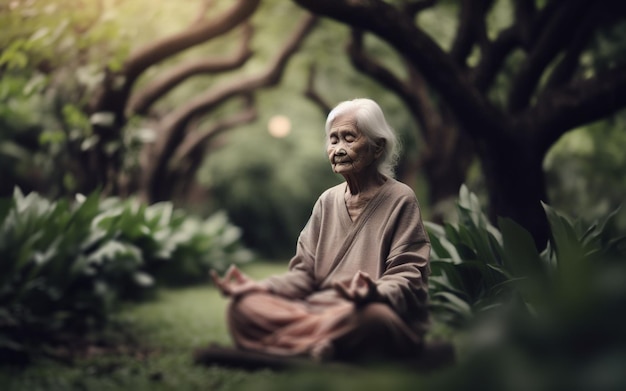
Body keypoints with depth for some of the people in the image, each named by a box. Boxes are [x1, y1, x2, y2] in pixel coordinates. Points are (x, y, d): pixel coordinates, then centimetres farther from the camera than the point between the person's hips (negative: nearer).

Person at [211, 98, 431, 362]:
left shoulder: (400, 200, 4)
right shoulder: (327, 201, 21)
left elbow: (408, 277, -6)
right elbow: (304, 274, 17)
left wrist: (375, 293, -29)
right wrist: (258, 287, -2)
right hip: (316, 308, 5)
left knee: (373, 316, -42)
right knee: (242, 306, -19)